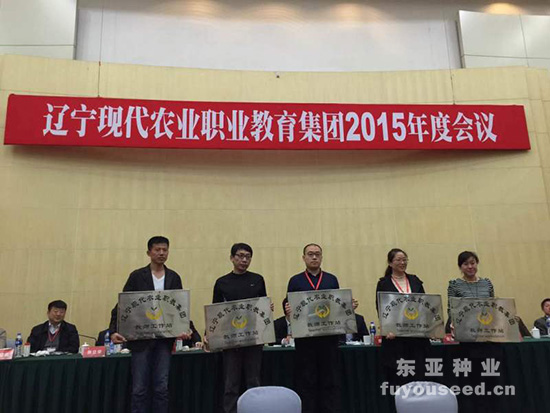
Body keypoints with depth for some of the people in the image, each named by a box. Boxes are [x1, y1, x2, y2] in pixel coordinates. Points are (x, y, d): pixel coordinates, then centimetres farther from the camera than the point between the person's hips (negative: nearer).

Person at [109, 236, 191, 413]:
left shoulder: (174, 278, 7)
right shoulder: (137, 276, 0)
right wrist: (114, 330, -15)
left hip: (164, 339, 2)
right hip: (140, 338, -2)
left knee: (162, 387, 6)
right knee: (140, 388, 4)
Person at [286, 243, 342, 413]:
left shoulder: (332, 279, 11)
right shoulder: (295, 281, 7)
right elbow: (289, 307, 2)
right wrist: (288, 310, -19)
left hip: (329, 336, 1)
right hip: (304, 337, -1)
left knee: (331, 381, 6)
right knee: (306, 382, 6)